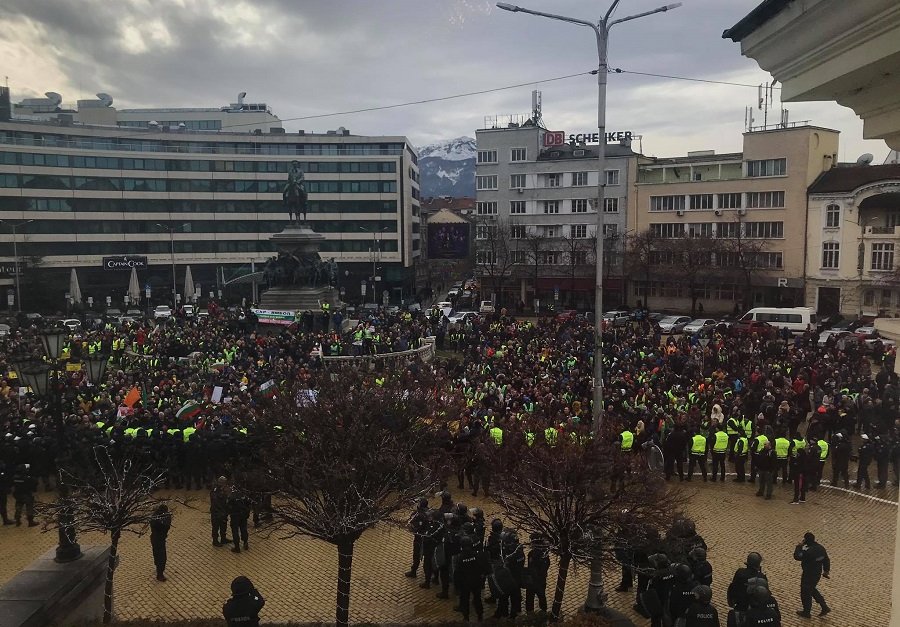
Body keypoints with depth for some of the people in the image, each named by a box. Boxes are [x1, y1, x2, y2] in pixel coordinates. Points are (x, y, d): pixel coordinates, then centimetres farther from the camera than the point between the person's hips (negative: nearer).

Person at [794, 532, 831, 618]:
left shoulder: (808, 552, -33)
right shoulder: (821, 548, -6)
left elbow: (797, 556, -24)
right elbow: (826, 560, 7)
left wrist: (799, 546, -14)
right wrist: (826, 570, 21)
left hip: (808, 576, -8)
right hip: (818, 574, 8)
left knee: (805, 593, 12)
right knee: (812, 590, 29)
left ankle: (806, 612, 29)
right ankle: (825, 607, 31)